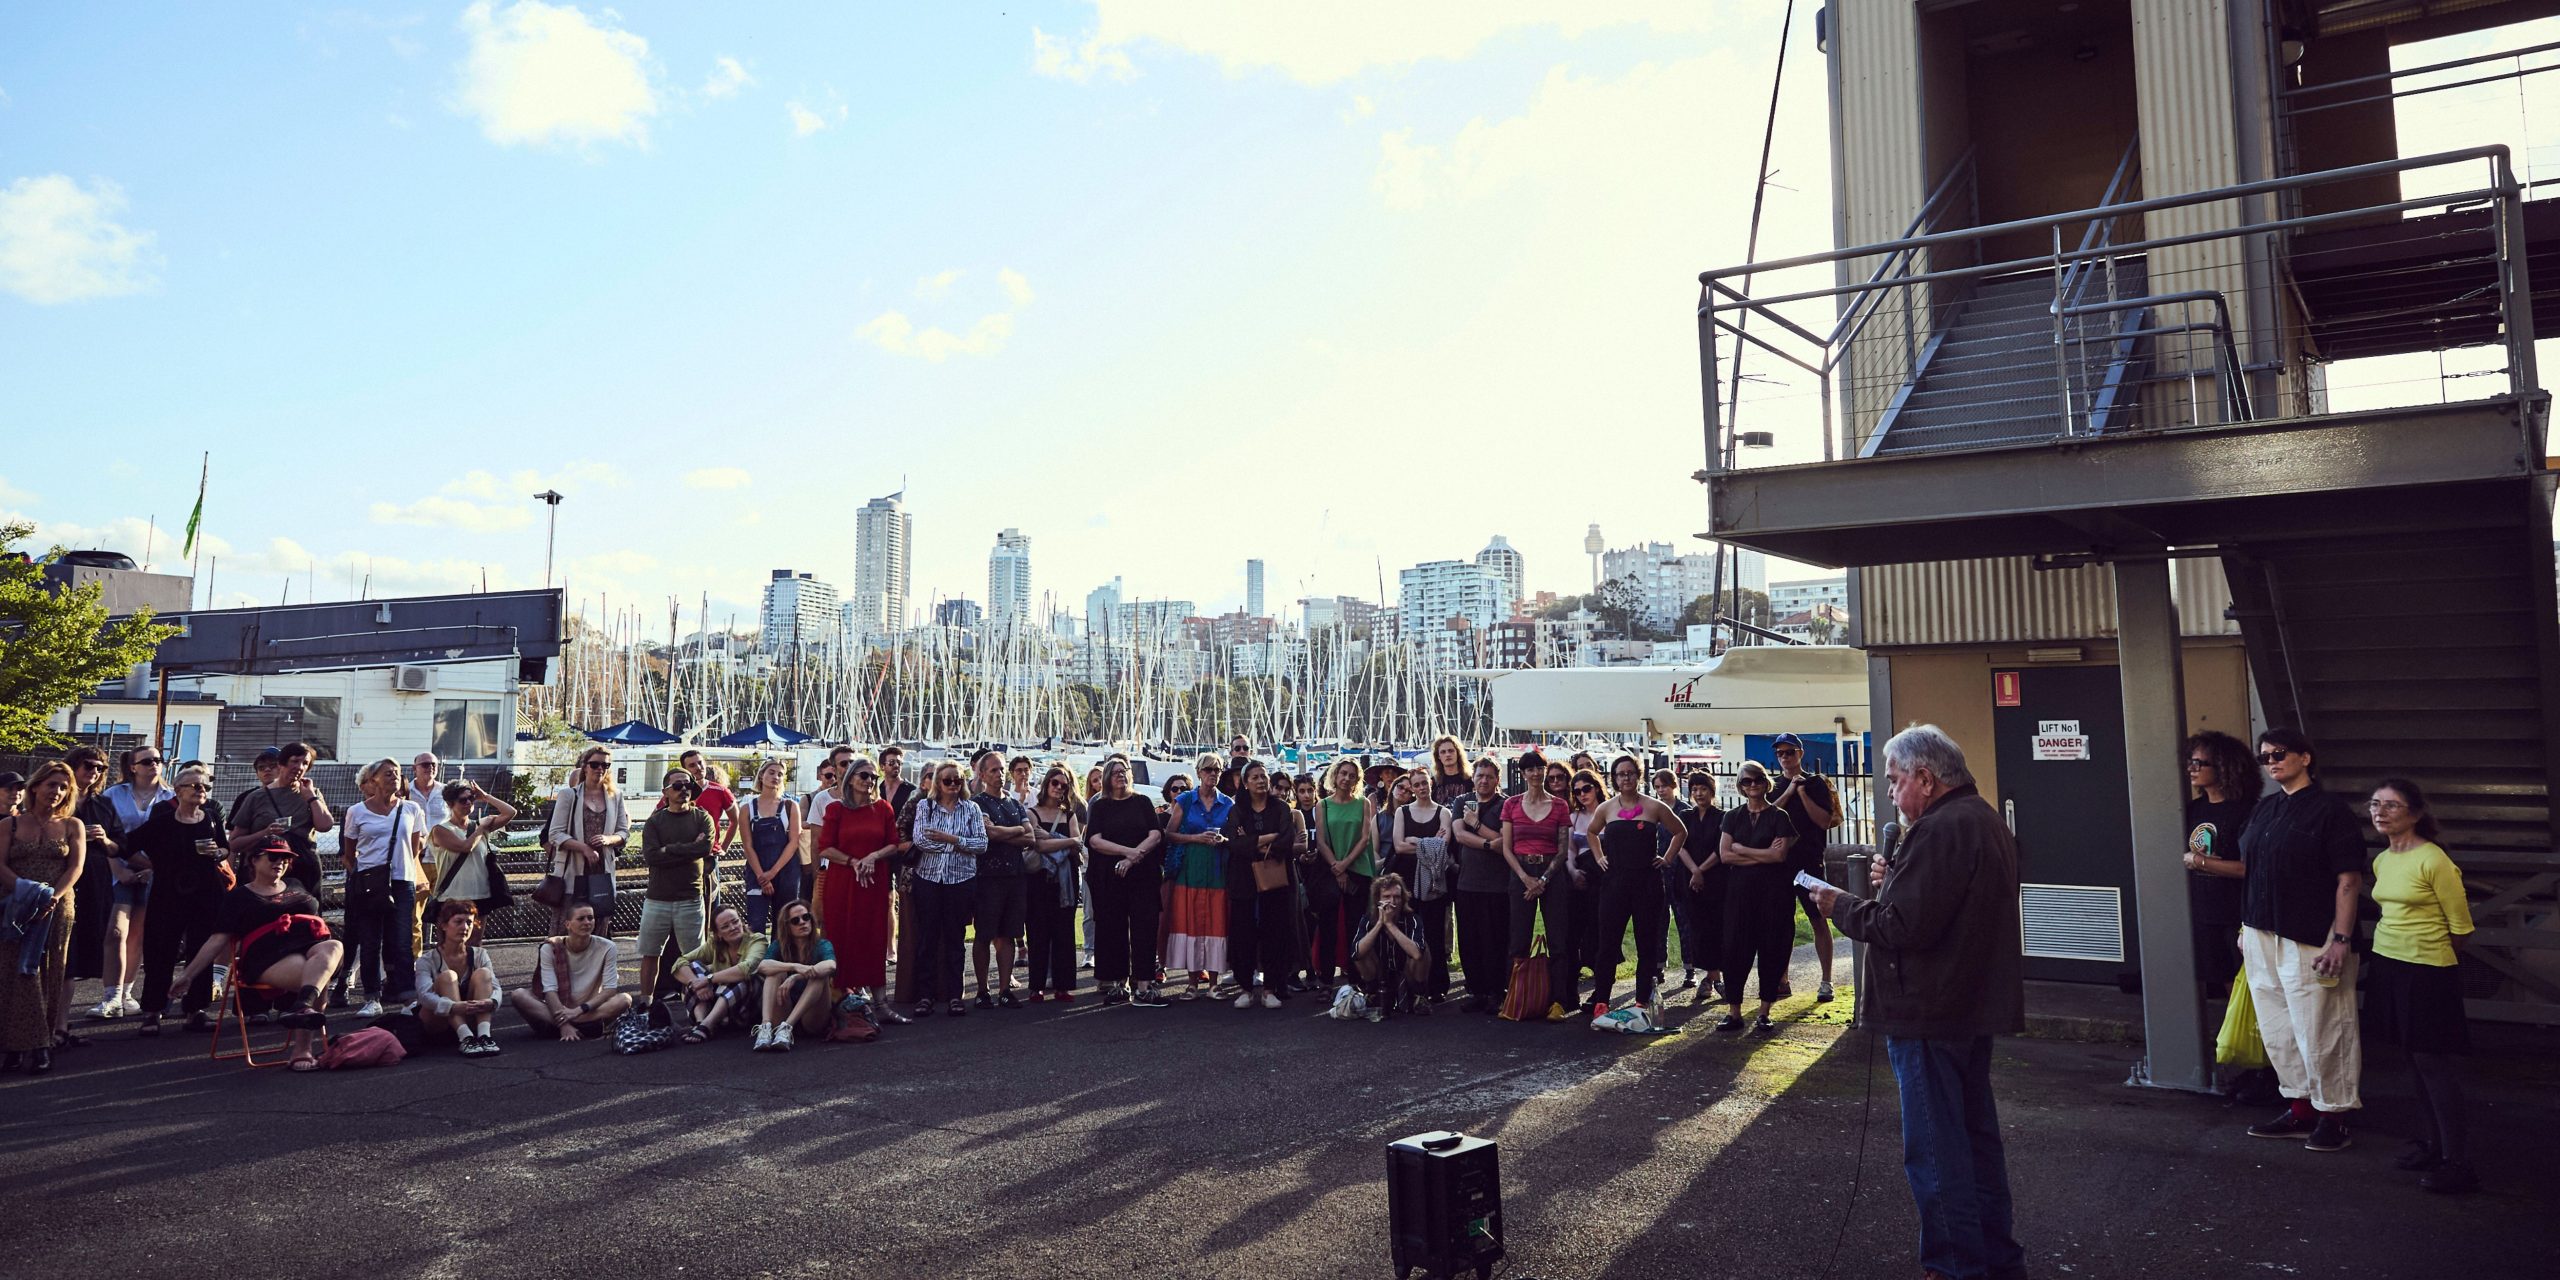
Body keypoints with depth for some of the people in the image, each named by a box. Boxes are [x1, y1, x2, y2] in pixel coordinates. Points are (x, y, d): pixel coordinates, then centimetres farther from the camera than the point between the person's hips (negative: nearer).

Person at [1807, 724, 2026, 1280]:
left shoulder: (1939, 829, -22)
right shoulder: (1986, 819, 12)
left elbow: (1904, 928, -25)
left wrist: (1841, 907, -12)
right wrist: (1896, 880, 8)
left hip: (1930, 1012, -11)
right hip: (1977, 1004, 11)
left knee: (1935, 1150, 0)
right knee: (1976, 1134, 21)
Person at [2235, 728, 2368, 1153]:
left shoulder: (2329, 807, -7)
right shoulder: (2265, 809, 14)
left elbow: (2349, 880, -12)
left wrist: (2341, 939, -18)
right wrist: (2247, 928, 17)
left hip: (2310, 942, -7)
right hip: (2262, 938, 7)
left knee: (2320, 1031, 0)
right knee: (2277, 1031, 12)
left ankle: (2332, 1115, 13)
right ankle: (2300, 1109, 24)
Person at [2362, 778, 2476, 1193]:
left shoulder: (2433, 860, -16)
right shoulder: (2381, 861, 8)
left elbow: (2460, 926, -9)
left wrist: (2434, 955, 4)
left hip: (2427, 971, -8)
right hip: (2387, 965, 8)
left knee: (2434, 1062, -5)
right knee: (2414, 1058, 15)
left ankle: (2457, 1162, 2)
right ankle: (2434, 1140, 27)